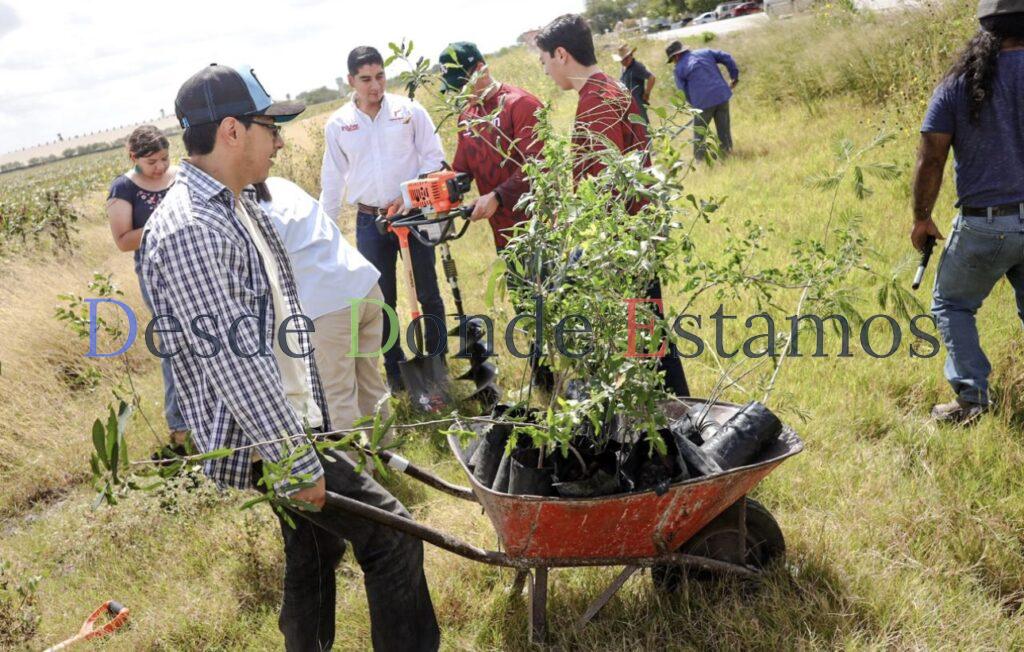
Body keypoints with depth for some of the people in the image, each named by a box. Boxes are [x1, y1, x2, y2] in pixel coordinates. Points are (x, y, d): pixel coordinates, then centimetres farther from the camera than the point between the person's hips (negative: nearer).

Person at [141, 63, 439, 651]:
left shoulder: (239, 205, 9)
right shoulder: (187, 231, -25)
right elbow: (232, 359, -27)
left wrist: (316, 416, 20)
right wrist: (297, 462, -23)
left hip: (293, 418, 10)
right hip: (258, 440, -10)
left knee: (316, 548, 20)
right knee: (390, 536, -5)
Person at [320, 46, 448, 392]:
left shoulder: (409, 111, -4)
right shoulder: (337, 124, 1)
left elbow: (434, 158, 0)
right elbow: (333, 180, 7)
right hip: (370, 221, 1)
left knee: (428, 293, 7)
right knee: (382, 299, 9)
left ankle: (438, 360, 21)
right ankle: (394, 367, 22)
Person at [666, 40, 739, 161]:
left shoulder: (679, 68, 1)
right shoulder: (705, 52, 12)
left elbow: (683, 91, 4)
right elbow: (727, 58, 8)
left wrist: (695, 105, 16)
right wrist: (735, 76, 16)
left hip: (703, 102, -4)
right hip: (722, 96, 4)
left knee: (699, 133, 11)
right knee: (724, 130, 13)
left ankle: (700, 159, 12)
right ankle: (727, 154, 18)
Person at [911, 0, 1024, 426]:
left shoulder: (959, 83, -4)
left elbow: (930, 160, -5)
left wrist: (922, 219, 6)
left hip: (983, 224, -1)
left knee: (952, 305, 16)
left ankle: (971, 400, 6)